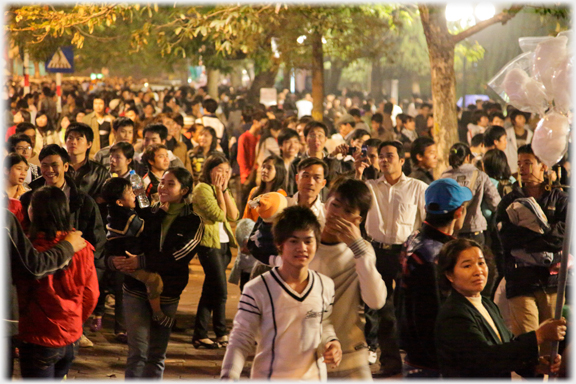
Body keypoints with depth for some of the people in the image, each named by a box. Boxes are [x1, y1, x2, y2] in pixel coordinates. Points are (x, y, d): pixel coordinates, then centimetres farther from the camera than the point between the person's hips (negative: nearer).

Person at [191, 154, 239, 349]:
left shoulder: (222, 190, 17)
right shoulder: (202, 189, -9)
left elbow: (233, 215, 3)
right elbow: (219, 215, -18)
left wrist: (225, 189, -2)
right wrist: (219, 189, -11)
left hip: (223, 244, 9)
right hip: (209, 244, -9)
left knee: (210, 292, 10)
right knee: (220, 291, -10)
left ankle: (200, 335, 14)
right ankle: (221, 333, 0)